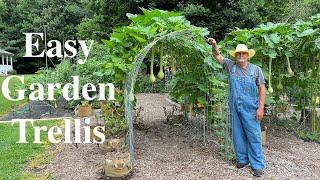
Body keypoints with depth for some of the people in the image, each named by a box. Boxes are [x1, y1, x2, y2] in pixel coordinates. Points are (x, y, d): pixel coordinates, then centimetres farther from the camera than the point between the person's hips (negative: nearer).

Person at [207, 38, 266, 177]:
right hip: (234, 108, 3)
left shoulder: (256, 69, 2)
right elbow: (217, 55, 11)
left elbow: (262, 89, -1)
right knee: (238, 135, 11)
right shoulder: (231, 66, 7)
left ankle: (257, 165, 8)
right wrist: (214, 45, -10)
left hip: (250, 108, -2)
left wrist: (261, 108, -8)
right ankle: (242, 159, 26)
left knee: (254, 136, 0)